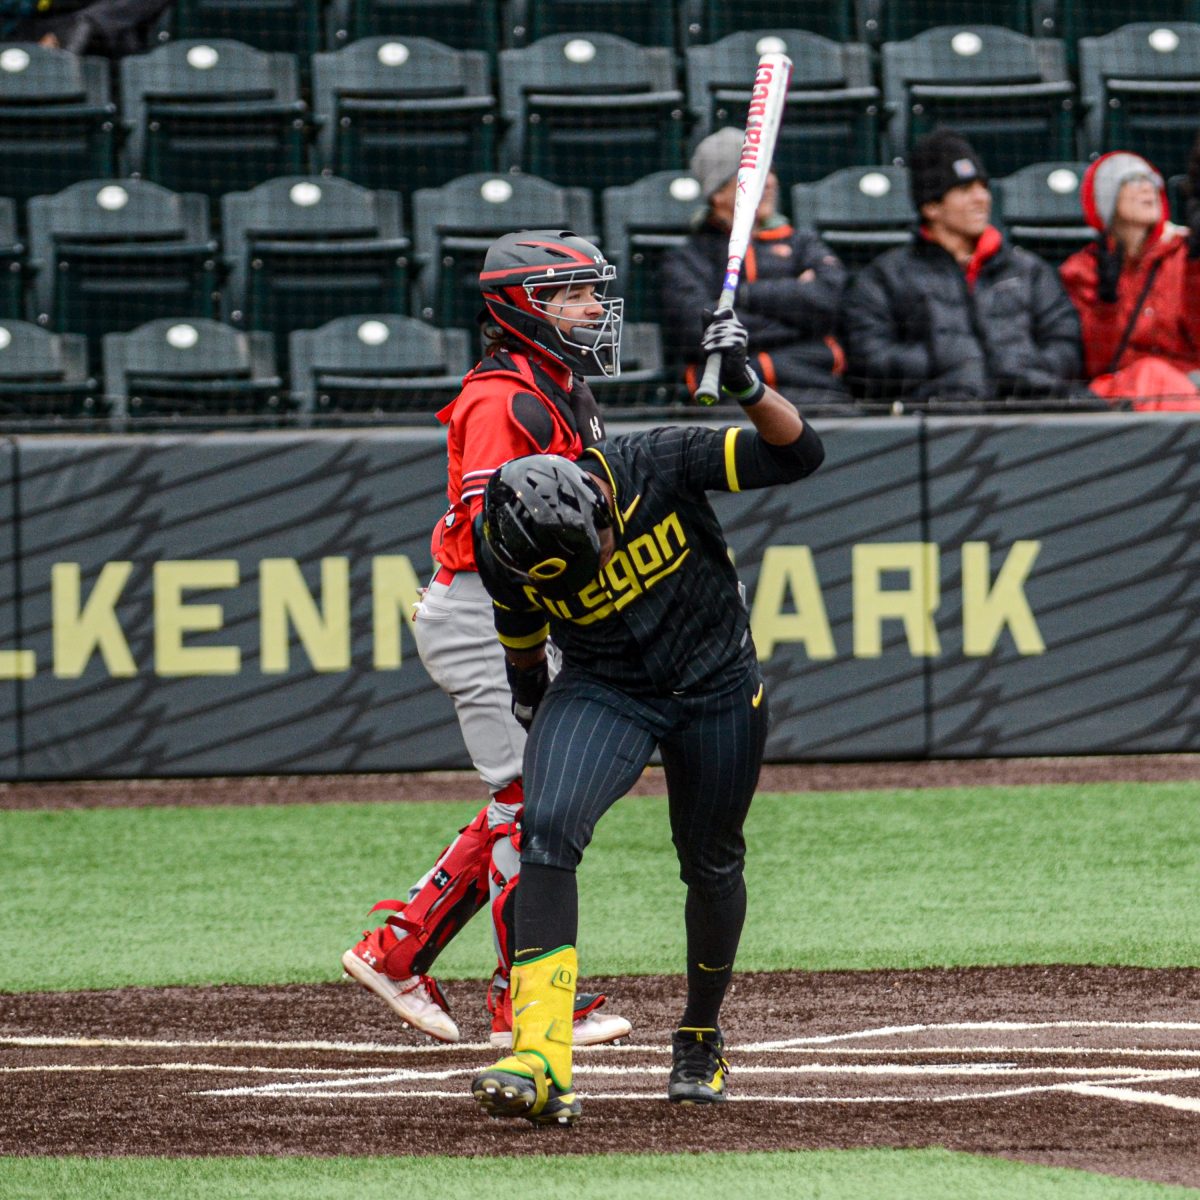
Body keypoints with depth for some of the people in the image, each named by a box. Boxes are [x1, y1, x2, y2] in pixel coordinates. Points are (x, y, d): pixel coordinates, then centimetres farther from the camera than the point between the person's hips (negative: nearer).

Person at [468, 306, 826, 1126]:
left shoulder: (658, 466, -23)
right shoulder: (511, 557, -19)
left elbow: (799, 455, -20)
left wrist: (749, 388, -37)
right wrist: (539, 711, 20)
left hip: (719, 688, 1)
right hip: (602, 689, -1)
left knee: (711, 866, 10)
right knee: (548, 828, -25)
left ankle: (702, 1039, 39)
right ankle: (542, 1059, -34)